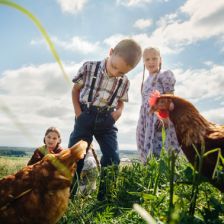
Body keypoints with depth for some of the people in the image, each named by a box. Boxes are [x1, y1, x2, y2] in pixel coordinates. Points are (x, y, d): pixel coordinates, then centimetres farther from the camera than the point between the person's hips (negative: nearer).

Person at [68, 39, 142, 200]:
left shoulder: (124, 82, -1)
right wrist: (78, 112, -4)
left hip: (107, 120, 2)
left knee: (113, 158, -4)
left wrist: (119, 112, -6)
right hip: (86, 115, -2)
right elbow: (75, 89, 5)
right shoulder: (89, 67, -8)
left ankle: (105, 198, 10)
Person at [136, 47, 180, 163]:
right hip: (146, 121, 7)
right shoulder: (145, 82, 23)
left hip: (160, 118, -7)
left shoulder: (165, 75, 3)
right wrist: (141, 123, 19)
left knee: (162, 150, -13)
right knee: (148, 153, 4)